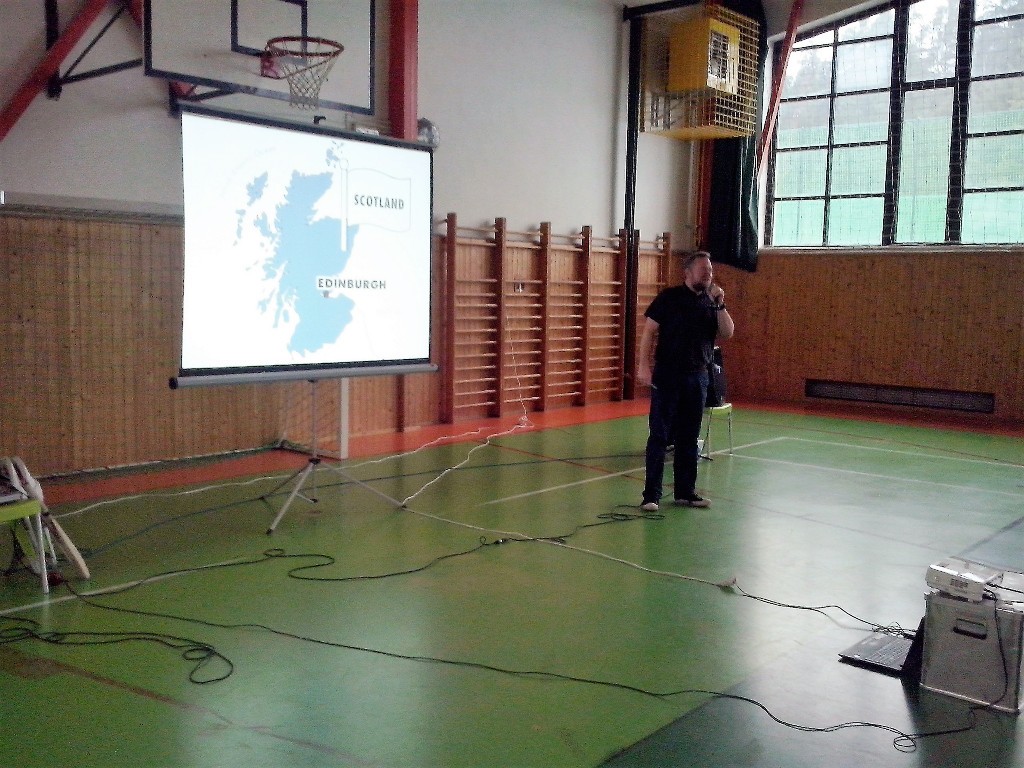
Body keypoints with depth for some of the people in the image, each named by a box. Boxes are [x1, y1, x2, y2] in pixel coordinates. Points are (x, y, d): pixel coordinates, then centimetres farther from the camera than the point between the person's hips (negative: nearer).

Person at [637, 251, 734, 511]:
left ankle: (685, 492, 21)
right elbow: (649, 330, -6)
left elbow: (727, 333, 4)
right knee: (659, 436, -2)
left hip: (697, 378, 5)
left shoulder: (711, 302, 10)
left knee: (689, 439, 11)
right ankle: (651, 495, 3)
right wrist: (644, 365, -14)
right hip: (667, 376, -5)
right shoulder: (669, 297, -4)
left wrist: (719, 305, -8)